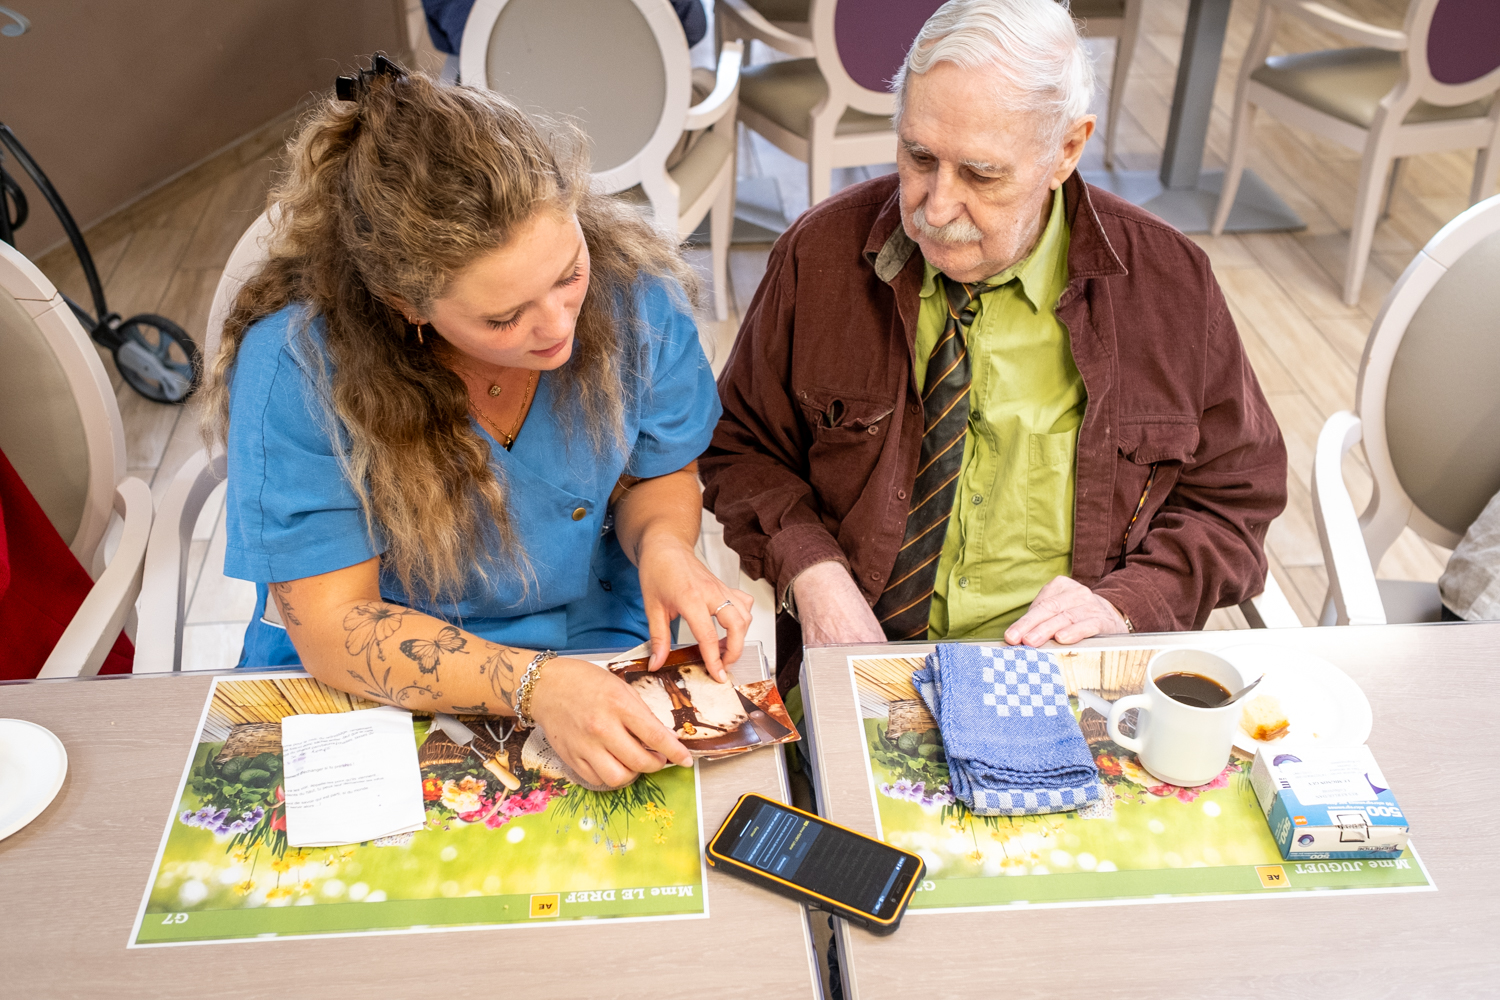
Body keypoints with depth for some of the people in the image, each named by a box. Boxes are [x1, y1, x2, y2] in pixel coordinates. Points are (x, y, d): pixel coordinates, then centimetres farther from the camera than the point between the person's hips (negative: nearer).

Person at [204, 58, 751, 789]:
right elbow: (332, 629, -19)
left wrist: (662, 545, -19)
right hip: (363, 694, -1)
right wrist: (536, 686, -33)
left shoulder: (629, 289, -15)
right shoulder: (297, 366, -23)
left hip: (595, 656, 2)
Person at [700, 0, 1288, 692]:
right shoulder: (821, 253, -4)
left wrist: (1123, 605, -12)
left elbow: (1234, 495, 6)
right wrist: (810, 573, -11)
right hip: (856, 661, 0)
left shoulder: (1170, 283, -3)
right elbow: (743, 444, 7)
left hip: (1072, 678, 1)